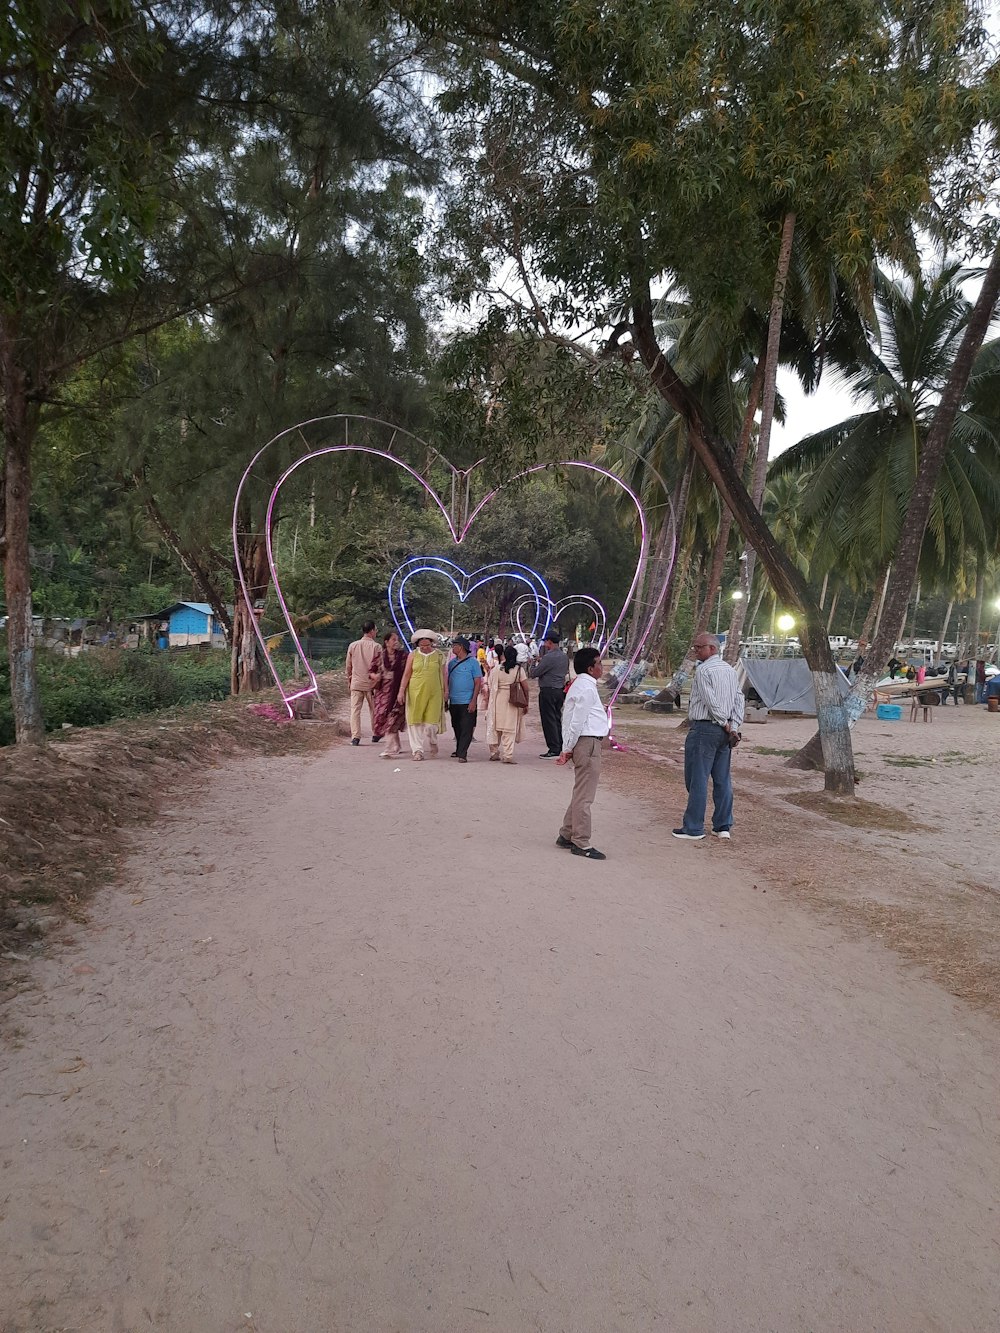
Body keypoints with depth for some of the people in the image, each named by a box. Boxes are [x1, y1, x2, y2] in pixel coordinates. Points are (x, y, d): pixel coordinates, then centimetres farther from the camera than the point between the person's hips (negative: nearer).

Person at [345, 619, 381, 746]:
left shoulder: (352, 645, 2)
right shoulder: (375, 646, -9)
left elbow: (348, 665, 9)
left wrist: (349, 680, 21)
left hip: (356, 683, 2)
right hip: (371, 683, -2)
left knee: (355, 709, 1)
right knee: (373, 709, 14)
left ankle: (355, 736, -9)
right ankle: (375, 734, 26)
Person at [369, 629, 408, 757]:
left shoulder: (404, 655, 0)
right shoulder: (379, 655, 5)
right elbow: (371, 671, 11)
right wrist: (374, 676, -11)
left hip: (397, 692, -3)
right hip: (383, 691, 3)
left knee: (392, 720, -11)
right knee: (381, 718, 5)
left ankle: (390, 750, -8)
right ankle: (395, 747, 23)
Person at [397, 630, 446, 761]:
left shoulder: (438, 656, 6)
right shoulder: (413, 655, 5)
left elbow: (443, 674, 11)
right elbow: (406, 674, 6)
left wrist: (445, 690, 9)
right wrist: (401, 691, 0)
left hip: (433, 693, -1)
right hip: (415, 692, 1)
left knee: (431, 720, -4)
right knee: (415, 721, -1)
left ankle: (432, 742, 26)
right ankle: (417, 750, 7)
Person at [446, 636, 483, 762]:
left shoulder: (472, 662, -4)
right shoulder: (452, 662, 12)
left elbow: (478, 683, -6)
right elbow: (447, 681, 18)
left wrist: (474, 701, -13)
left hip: (467, 702, -6)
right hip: (453, 702, 6)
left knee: (466, 728, -7)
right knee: (456, 728, 13)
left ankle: (462, 754, -9)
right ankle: (459, 750, 26)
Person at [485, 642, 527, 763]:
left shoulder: (496, 668, -4)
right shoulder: (519, 669, -5)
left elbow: (490, 686, -2)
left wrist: (488, 701, 9)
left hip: (498, 700, 1)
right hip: (513, 702, -1)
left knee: (495, 727, 14)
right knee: (510, 728, 3)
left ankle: (494, 753, 22)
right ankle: (507, 755, -3)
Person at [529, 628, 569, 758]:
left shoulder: (549, 657, -17)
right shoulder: (564, 657, 9)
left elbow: (533, 674, -14)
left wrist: (532, 664, 9)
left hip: (548, 691, -8)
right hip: (560, 691, 8)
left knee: (549, 721, -3)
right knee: (557, 720, 14)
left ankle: (553, 750, -2)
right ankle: (560, 749, 17)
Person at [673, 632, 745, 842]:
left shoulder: (703, 670, -11)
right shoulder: (730, 670, 14)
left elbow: (711, 701, -17)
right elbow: (739, 699, 9)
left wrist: (724, 723, -9)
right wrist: (734, 726, 3)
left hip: (704, 728, -8)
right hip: (724, 731, 8)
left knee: (698, 779, -2)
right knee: (723, 779, 11)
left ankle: (693, 828, 2)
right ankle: (723, 826, 16)